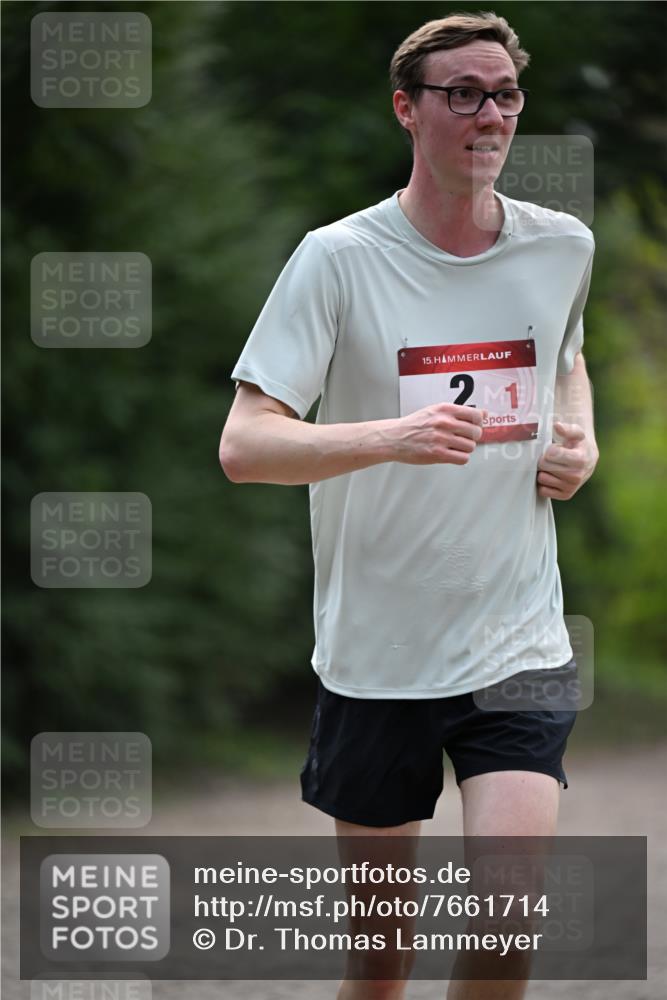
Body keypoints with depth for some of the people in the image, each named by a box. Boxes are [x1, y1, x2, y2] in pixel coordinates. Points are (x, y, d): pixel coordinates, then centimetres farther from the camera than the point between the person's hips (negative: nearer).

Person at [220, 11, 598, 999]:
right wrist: (394, 437, -31)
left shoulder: (563, 247, 4)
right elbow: (243, 446, -16)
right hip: (375, 652, -2)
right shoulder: (338, 259, -9)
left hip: (519, 647, 2)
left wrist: (580, 437, 7)